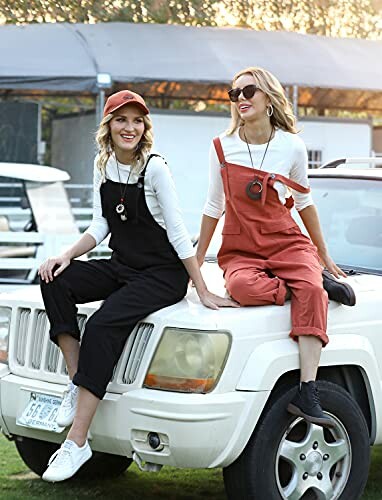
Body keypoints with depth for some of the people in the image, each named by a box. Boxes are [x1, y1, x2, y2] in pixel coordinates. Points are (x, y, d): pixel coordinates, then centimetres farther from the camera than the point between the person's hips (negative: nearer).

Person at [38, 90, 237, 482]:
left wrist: (204, 293, -14)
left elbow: (178, 233, -15)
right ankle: (76, 382, -16)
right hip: (121, 267, 7)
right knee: (55, 281, -19)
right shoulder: (103, 166, 5)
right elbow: (100, 227, 8)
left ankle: (76, 443, -27)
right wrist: (67, 256, -10)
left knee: (103, 325, -28)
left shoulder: (154, 168, -15)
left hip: (163, 274, -7)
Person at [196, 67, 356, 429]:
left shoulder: (291, 147, 1)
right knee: (244, 288, -37)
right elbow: (214, 207, 13)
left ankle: (307, 395, -37)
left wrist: (324, 256, 20)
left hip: (286, 242, 0)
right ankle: (320, 287, -13)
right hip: (240, 250, 0)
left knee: (310, 288, -33)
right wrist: (197, 260, 16)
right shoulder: (222, 148, 2)